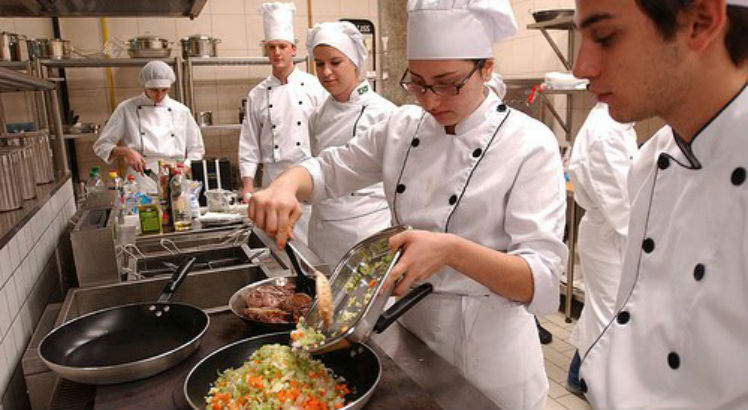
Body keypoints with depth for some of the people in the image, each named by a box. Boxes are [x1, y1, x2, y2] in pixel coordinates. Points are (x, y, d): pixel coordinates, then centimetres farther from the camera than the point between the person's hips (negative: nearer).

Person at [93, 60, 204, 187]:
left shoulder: (181, 111, 10)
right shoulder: (127, 109, 6)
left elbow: (196, 150, 15)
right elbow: (101, 146, 10)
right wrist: (125, 151, -9)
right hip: (140, 181, -1)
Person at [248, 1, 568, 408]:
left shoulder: (529, 144, -17)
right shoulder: (404, 127, -3)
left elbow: (540, 280, -22)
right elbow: (328, 169, 5)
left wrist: (451, 250, -38)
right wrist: (286, 184, -18)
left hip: (486, 345, -4)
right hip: (409, 326, 5)